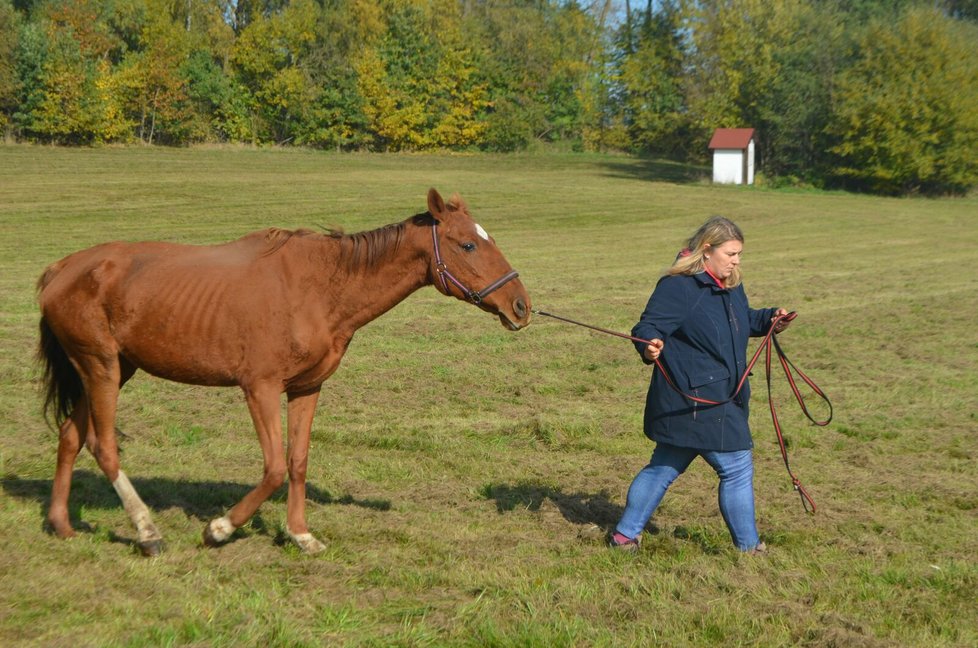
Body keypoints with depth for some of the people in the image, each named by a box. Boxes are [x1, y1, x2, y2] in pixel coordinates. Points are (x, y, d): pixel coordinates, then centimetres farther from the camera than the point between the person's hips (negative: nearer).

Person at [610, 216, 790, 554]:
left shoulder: (731, 287, 12)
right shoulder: (677, 287, -17)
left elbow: (745, 320, 29)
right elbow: (647, 327, -22)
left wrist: (769, 319, 11)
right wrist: (650, 346, -43)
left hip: (721, 400, 10)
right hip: (694, 401, -10)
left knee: (664, 467, 15)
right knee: (737, 469, 1)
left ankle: (625, 534, 24)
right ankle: (748, 546, 16)